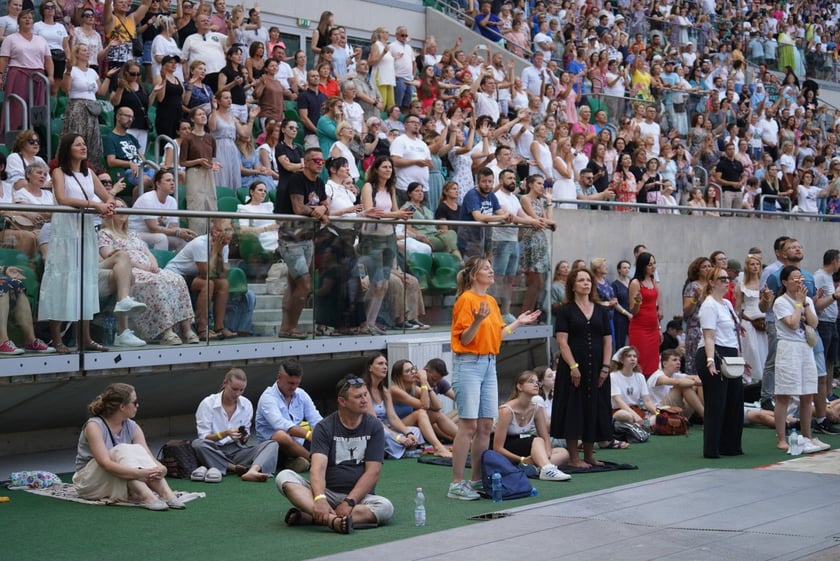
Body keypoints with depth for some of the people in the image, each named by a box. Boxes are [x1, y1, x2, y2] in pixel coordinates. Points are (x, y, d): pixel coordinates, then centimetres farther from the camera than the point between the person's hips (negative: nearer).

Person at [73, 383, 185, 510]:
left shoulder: (132, 427, 0)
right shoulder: (94, 426, -19)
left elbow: (148, 456, -10)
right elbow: (105, 463, -32)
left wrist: (160, 468, -34)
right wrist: (139, 473, -44)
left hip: (119, 484, 5)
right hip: (89, 484, -5)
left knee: (137, 450, -21)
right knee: (121, 450, -29)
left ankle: (166, 494, -36)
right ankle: (146, 497, -46)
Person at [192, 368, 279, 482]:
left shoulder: (247, 405, 8)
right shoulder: (207, 403, -3)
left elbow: (243, 442, 10)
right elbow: (203, 438, -7)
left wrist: (243, 438, -15)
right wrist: (225, 433, -23)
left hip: (236, 450, 3)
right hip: (214, 452, -3)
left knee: (272, 444, -20)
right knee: (197, 444, -36)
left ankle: (252, 471, -51)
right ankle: (235, 468, -25)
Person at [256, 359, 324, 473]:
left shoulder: (301, 394, 9)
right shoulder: (268, 397, -13)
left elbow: (316, 421, 2)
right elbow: (280, 424, -30)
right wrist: (308, 434, -43)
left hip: (298, 444, 6)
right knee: (281, 436, -40)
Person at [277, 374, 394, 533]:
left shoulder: (374, 427, 1)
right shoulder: (325, 427, -1)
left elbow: (372, 472, -6)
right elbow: (318, 468, -16)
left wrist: (349, 502, -19)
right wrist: (320, 500, -35)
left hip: (359, 496, 0)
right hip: (327, 492, 0)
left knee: (385, 507, -32)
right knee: (284, 477, -24)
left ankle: (308, 517, -33)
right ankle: (333, 519, -49)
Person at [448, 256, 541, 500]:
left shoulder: (491, 301, 14)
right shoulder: (466, 299, -10)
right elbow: (465, 339, -13)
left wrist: (518, 322, 16)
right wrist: (478, 320, -28)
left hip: (489, 364, 8)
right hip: (468, 363, -8)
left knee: (486, 425, 8)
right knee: (468, 425, -9)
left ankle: (477, 479, 15)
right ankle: (457, 484, -5)